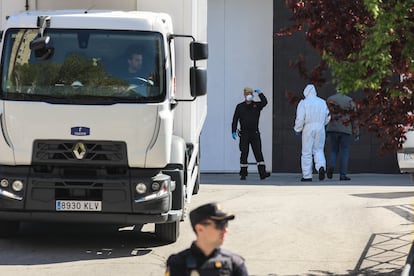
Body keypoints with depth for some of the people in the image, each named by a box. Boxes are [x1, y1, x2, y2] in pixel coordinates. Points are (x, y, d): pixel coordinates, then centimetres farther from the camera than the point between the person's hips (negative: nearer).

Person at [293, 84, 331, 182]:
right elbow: (327, 117, 13)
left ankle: (307, 176, 4)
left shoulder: (303, 103, -5)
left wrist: (297, 130, 3)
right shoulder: (322, 102, 9)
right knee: (318, 150, 12)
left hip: (308, 129, -3)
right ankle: (321, 167, -16)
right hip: (320, 129, 3)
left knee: (307, 152, 3)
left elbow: (300, 118, -10)